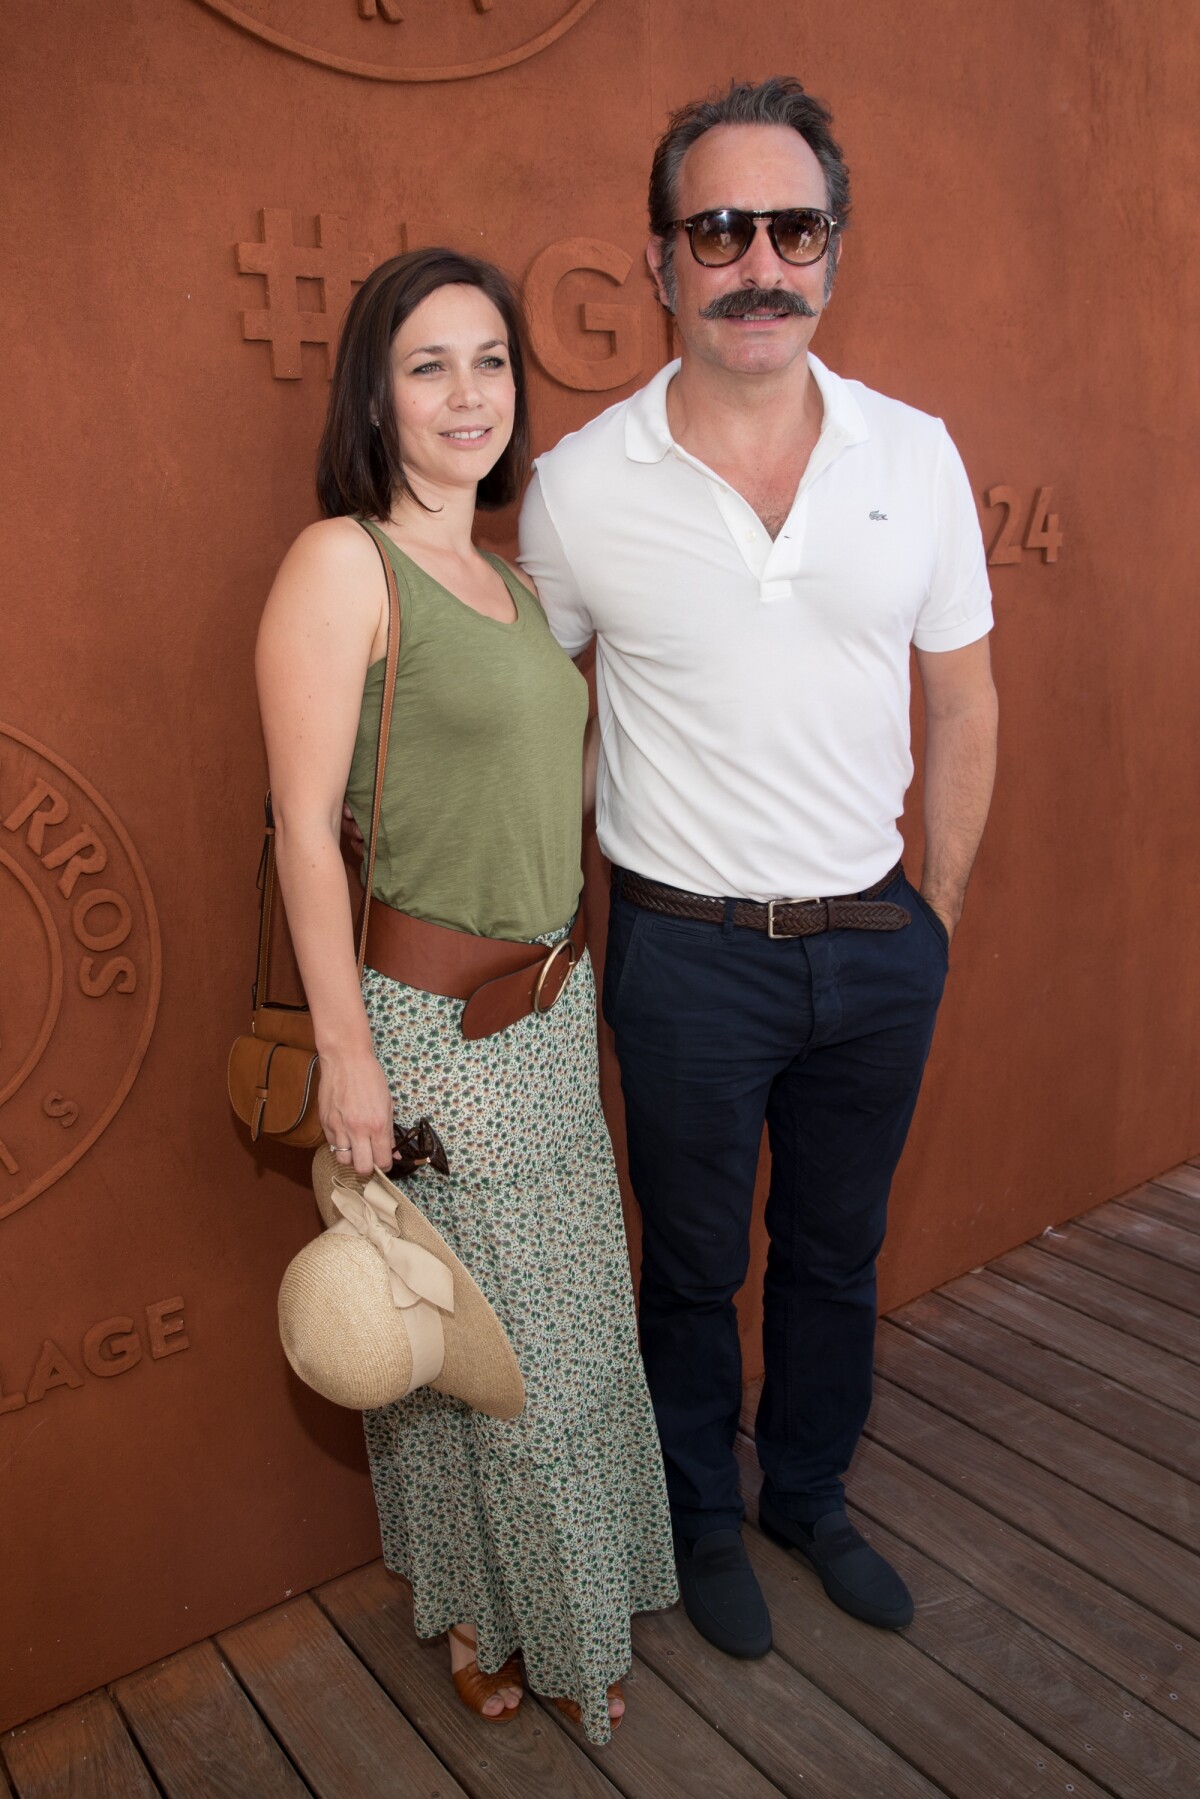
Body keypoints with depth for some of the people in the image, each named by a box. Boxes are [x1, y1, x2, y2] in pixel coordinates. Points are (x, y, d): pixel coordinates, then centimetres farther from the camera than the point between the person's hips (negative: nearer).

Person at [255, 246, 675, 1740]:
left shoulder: (509, 574, 10)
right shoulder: (340, 563, -13)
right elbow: (305, 827, -17)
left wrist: (574, 981, 16)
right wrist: (345, 1050, -18)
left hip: (553, 1008, 8)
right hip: (426, 1023, -7)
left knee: (571, 1324, 20)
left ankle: (566, 1602, 46)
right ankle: (477, 1611, 39)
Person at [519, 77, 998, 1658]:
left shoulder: (916, 455, -2)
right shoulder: (578, 485, -9)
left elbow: (963, 699, 5)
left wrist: (938, 907, 6)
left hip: (877, 944, 3)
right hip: (690, 950, -2)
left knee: (837, 1252, 21)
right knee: (694, 1269, 16)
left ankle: (810, 1494, 47)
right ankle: (702, 1516, 43)